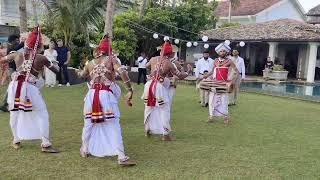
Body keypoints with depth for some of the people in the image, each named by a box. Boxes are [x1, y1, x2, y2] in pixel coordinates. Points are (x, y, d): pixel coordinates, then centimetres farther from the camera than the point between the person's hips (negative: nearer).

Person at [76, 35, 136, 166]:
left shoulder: (90, 63, 14)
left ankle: (85, 150, 36)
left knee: (89, 124, 20)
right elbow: (122, 72, -14)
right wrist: (130, 90, -14)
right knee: (113, 126, -4)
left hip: (92, 94, 4)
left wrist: (78, 71, 57)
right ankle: (121, 157, -8)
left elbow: (82, 75, 33)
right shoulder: (111, 60, 3)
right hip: (106, 94, -3)